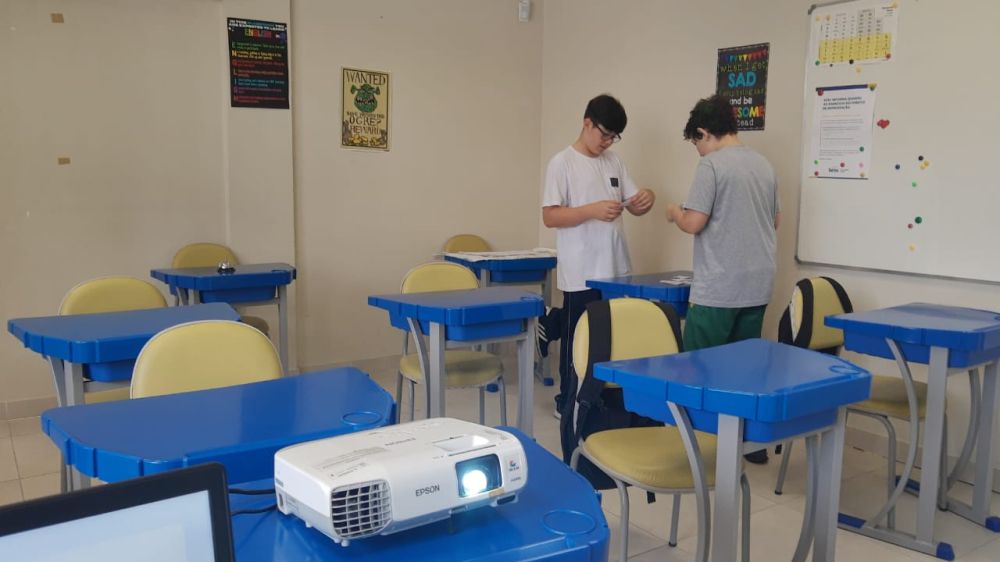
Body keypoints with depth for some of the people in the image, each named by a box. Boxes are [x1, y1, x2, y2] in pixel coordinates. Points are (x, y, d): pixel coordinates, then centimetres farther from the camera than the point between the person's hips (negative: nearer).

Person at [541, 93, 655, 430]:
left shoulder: (614, 162, 12)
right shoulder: (562, 163, -7)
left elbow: (634, 206, 14)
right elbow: (550, 217, -12)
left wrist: (646, 199, -9)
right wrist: (593, 210, -24)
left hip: (616, 270, 6)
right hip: (582, 273, -6)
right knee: (578, 339, 4)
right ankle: (568, 404, 18)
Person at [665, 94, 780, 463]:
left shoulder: (712, 165, -11)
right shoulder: (764, 165, 11)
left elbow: (693, 223, -15)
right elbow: (775, 220, 20)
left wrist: (675, 212, 5)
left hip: (719, 288, -7)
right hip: (758, 285, 8)